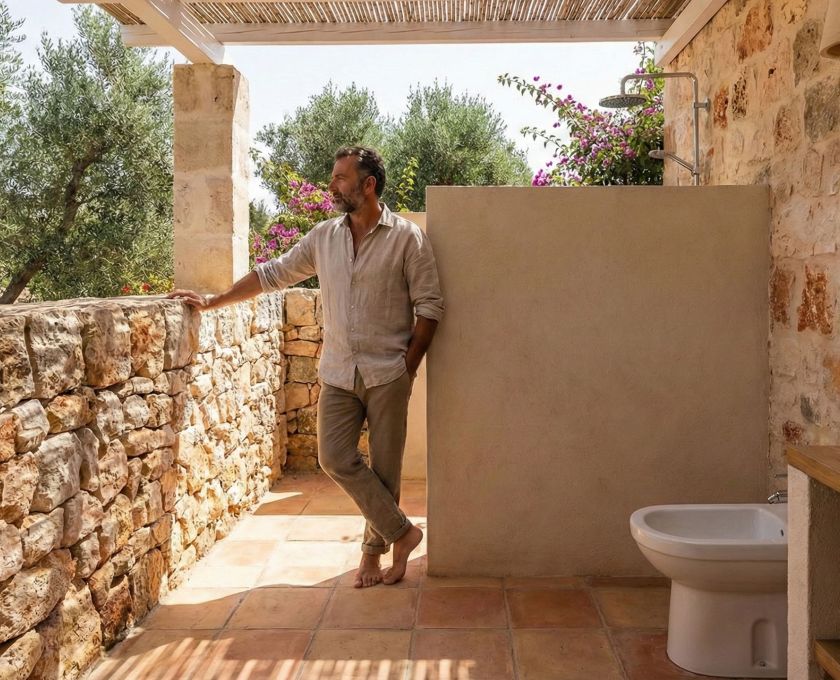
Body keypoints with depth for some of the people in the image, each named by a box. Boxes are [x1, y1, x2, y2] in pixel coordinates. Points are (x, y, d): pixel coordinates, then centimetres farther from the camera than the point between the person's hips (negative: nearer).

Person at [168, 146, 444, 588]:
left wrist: (409, 366, -8)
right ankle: (402, 531, 11)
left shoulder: (406, 237, -6)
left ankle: (375, 548, 24)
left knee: (384, 467, 4)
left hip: (388, 375, -4)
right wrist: (212, 302, 10)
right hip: (338, 373, 4)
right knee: (336, 458, -3)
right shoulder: (323, 236, 7)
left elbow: (429, 306, -5)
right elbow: (272, 275, 13)